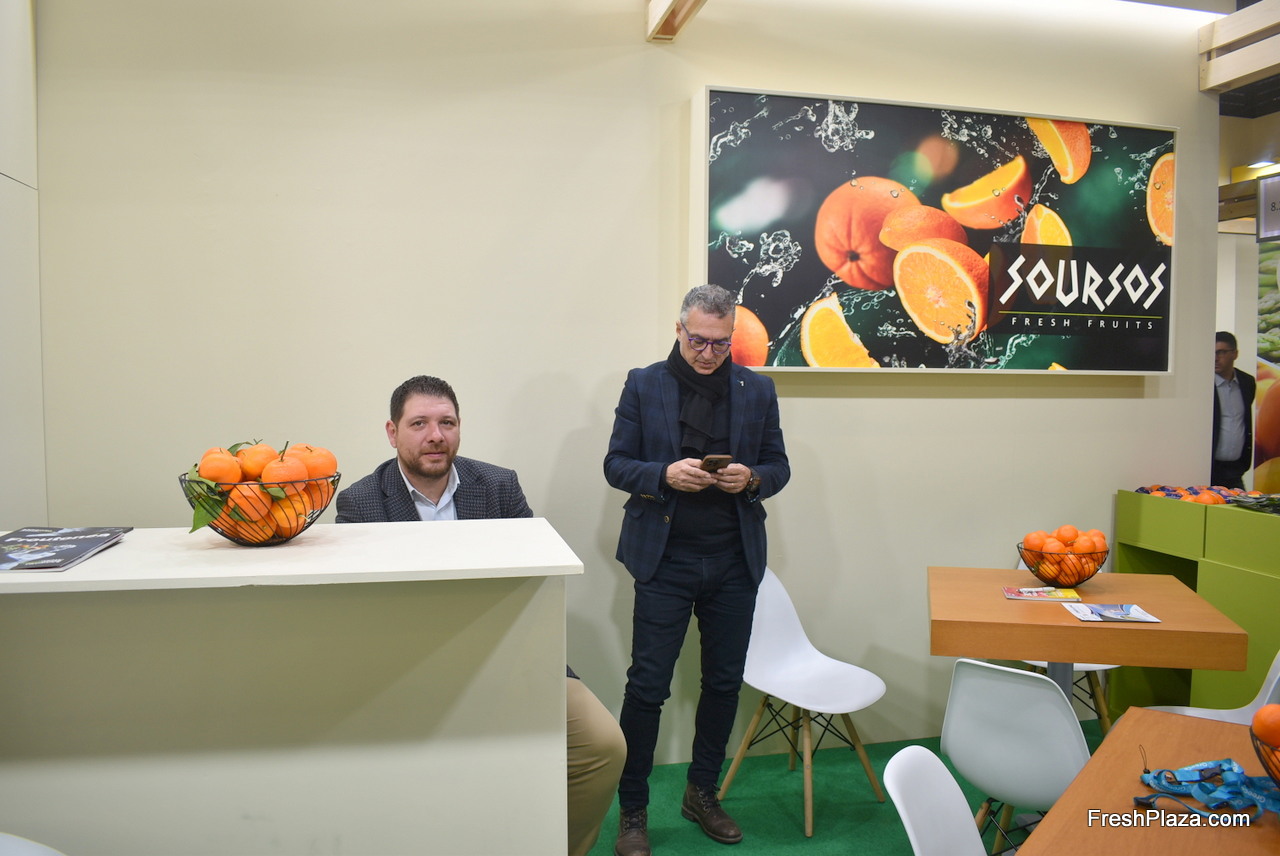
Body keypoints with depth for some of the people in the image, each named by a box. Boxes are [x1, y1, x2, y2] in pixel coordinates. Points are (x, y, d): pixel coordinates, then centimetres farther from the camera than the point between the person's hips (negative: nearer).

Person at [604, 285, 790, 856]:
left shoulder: (757, 390, 7)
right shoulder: (644, 385, 1)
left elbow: (778, 466, 10)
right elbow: (616, 465, 0)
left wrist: (752, 479, -13)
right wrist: (665, 474, -19)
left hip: (735, 562, 3)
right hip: (665, 558, -3)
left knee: (724, 682, 13)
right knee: (648, 686, 1)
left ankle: (702, 793, 34)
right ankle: (632, 810, 18)